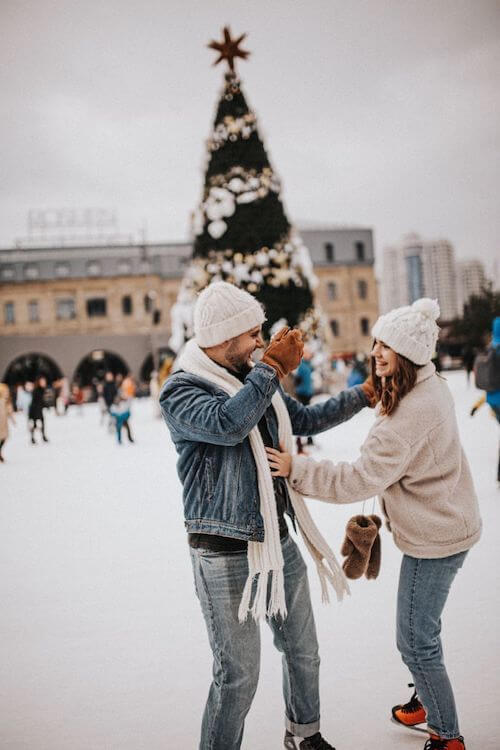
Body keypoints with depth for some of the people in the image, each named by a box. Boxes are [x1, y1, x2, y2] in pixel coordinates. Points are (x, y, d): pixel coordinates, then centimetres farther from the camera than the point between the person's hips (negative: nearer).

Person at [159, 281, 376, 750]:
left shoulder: (253, 379, 9)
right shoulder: (180, 392, -13)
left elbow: (305, 420, 23)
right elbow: (227, 423, -33)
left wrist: (364, 395, 21)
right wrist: (272, 369, -24)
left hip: (279, 543, 8)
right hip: (225, 555, -7)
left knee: (302, 650, 22)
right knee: (238, 674, -1)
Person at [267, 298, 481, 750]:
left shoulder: (413, 413, -30)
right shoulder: (431, 389, 2)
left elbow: (361, 479, -30)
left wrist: (296, 469, -27)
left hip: (435, 538, -10)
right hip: (444, 525, 10)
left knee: (417, 640, 3)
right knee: (421, 627, 26)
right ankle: (429, 700, 47)